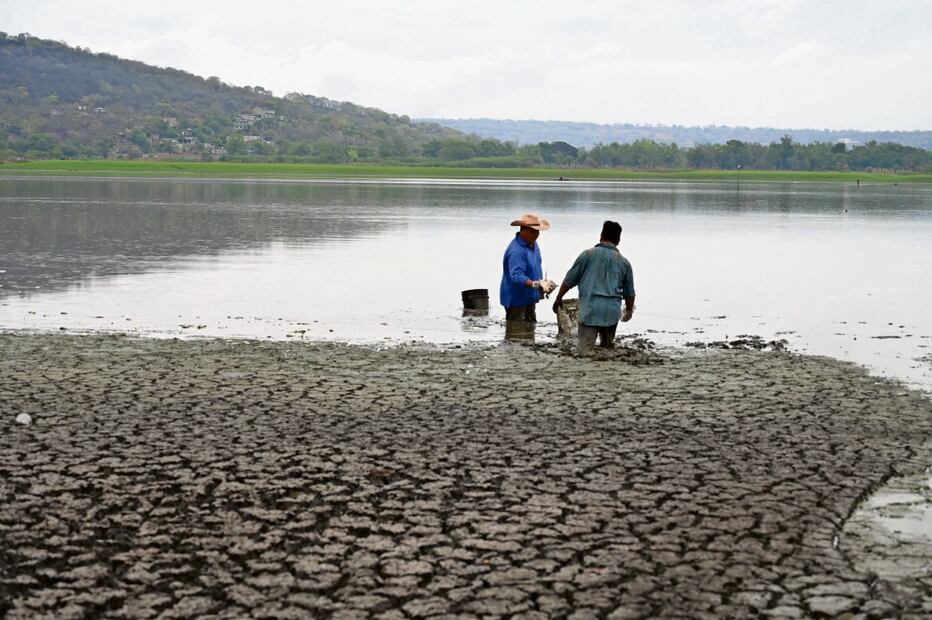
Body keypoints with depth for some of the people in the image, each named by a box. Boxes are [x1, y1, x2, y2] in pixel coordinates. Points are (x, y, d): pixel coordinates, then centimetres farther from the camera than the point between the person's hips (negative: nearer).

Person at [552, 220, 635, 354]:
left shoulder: (588, 254, 2)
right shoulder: (624, 262, 10)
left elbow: (569, 280, 5)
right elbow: (629, 293, 18)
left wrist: (558, 299, 20)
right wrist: (629, 311, 37)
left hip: (589, 309, -3)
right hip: (612, 311, 3)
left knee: (585, 351, -9)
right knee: (608, 346, 21)